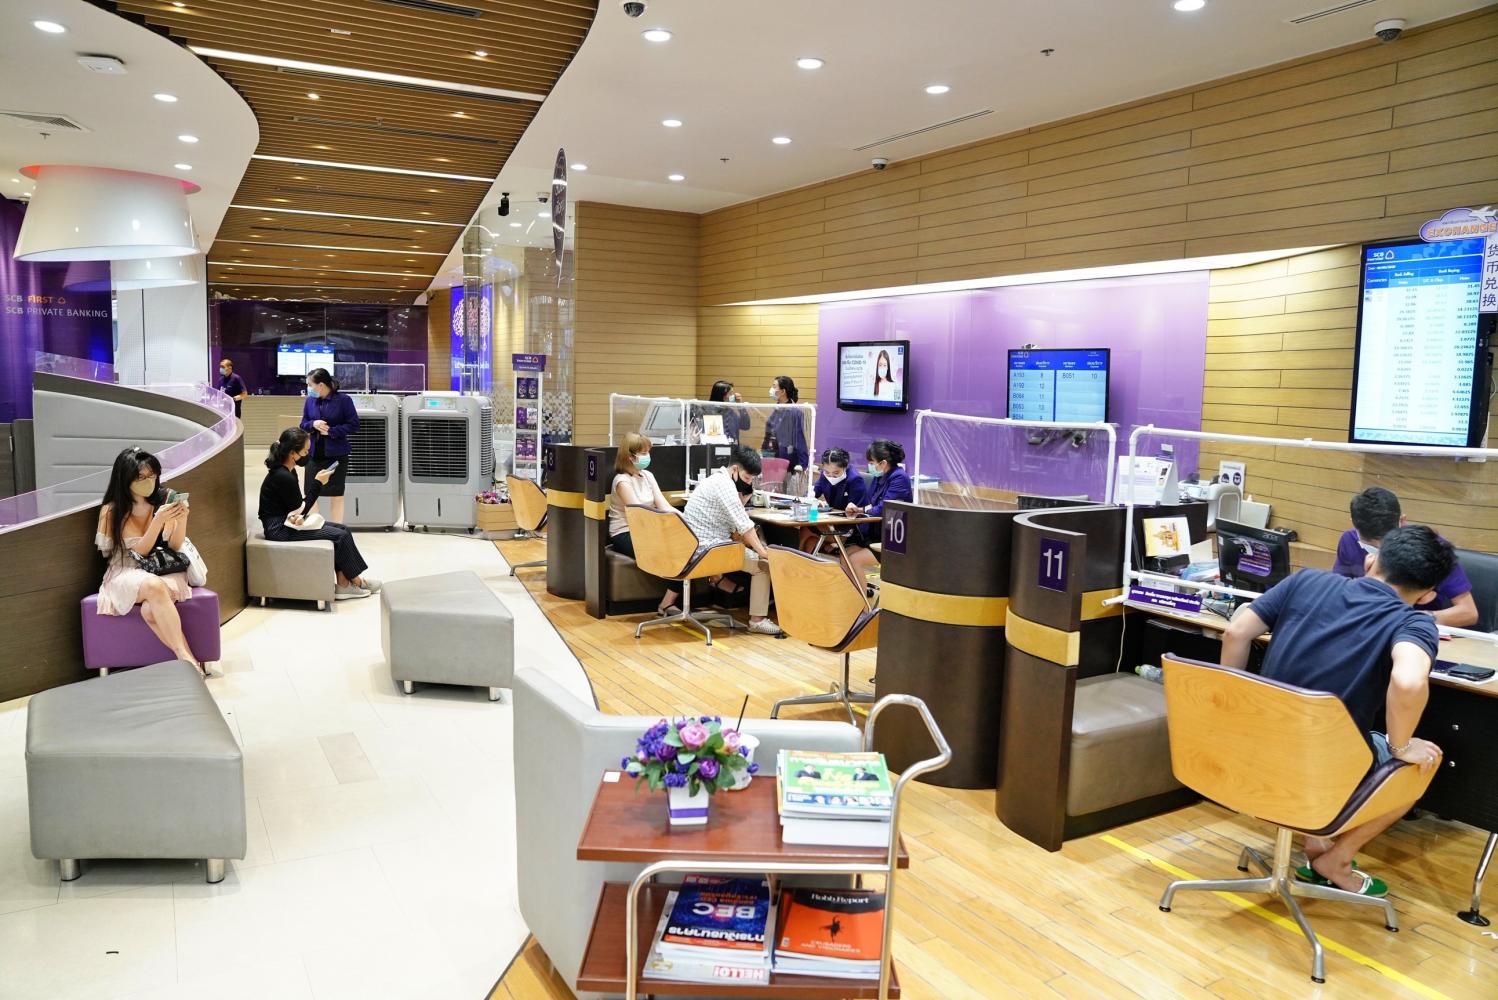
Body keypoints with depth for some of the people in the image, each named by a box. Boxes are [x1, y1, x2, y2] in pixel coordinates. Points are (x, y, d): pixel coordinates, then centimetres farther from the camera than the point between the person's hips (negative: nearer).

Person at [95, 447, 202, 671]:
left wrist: (182, 520, -19)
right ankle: (187, 658, -42)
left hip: (164, 571, 1)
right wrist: (159, 521, -22)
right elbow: (139, 551, -7)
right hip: (127, 574, -1)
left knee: (150, 610, -34)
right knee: (154, 587, -38)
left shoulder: (164, 500, 3)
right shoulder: (112, 511, -2)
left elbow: (175, 546, 0)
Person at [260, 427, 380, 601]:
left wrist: (298, 514, -14)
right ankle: (356, 581, 6)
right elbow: (300, 509, -14)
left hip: (287, 521, 10)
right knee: (340, 536, -12)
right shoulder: (283, 477, -24)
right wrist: (317, 484, -10)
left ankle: (343, 586, -3)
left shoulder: (288, 471, 6)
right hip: (279, 529, -10)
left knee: (343, 530, 0)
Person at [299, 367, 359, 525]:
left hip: (336, 454, -4)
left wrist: (331, 431, -17)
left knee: (336, 494, 7)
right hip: (314, 453, 4)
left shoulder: (343, 400, -11)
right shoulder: (310, 400, 2)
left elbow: (354, 425, -9)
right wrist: (313, 424, -12)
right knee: (310, 493, 6)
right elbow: (303, 424, 10)